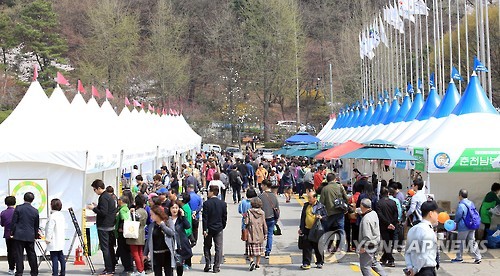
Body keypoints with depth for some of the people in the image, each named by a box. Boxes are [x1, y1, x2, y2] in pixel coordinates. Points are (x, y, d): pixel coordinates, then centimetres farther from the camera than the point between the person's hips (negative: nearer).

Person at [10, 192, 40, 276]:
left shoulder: (18, 208, -6)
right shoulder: (35, 211, 3)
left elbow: (13, 222, -5)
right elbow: (36, 225, 11)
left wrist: (12, 232, 5)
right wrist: (36, 235, 24)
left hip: (19, 235, -3)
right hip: (30, 236, 3)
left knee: (19, 255, 0)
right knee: (31, 254, 12)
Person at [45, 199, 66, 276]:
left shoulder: (52, 216, -15)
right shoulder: (61, 215, 11)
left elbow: (50, 228, -17)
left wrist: (47, 238, -10)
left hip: (54, 242, -9)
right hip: (60, 240, 9)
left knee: (54, 258, -8)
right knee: (61, 257, 13)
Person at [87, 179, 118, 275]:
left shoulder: (103, 198, -17)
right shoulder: (109, 196, 14)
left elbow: (103, 212, -24)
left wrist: (93, 208, -12)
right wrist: (97, 206, 15)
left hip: (103, 227, -10)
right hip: (111, 226, 10)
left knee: (105, 248, -5)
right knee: (110, 247, 14)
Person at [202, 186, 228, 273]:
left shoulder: (206, 203, -11)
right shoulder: (223, 204, -2)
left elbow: (204, 217, -12)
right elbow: (225, 217, 2)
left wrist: (204, 229, -10)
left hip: (209, 228, -2)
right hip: (219, 228, 2)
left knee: (207, 247, 14)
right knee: (218, 248, 5)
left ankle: (208, 265, 9)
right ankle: (216, 267, 2)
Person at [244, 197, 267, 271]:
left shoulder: (249, 212, -10)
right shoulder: (262, 213, -3)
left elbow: (246, 223, -10)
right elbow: (264, 225, 1)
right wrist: (265, 234, 11)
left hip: (251, 235, -2)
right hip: (260, 235, 2)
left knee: (251, 249, 5)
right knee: (259, 250, 13)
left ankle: (252, 261, -15)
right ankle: (257, 264, 17)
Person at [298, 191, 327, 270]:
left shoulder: (321, 206, -3)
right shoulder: (306, 206, 10)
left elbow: (326, 216, 2)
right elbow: (302, 217, 16)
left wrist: (321, 217, -20)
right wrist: (301, 228, 14)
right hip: (307, 230, 3)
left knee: (318, 247, 6)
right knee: (306, 247, -1)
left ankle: (320, 262, 20)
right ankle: (306, 263, 3)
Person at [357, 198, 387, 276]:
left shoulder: (366, 219, -26)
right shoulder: (374, 213, 1)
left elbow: (367, 236, -26)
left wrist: (363, 246, -18)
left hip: (368, 246, -10)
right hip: (375, 243, 10)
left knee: (365, 266, 2)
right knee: (373, 262, 25)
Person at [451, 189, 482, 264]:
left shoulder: (461, 205, -18)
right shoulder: (471, 203, 6)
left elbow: (458, 216, -14)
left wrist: (455, 222, 6)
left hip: (463, 227, -7)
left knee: (461, 242, 6)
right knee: (472, 242, 10)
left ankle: (459, 258, 15)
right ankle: (477, 257, 5)